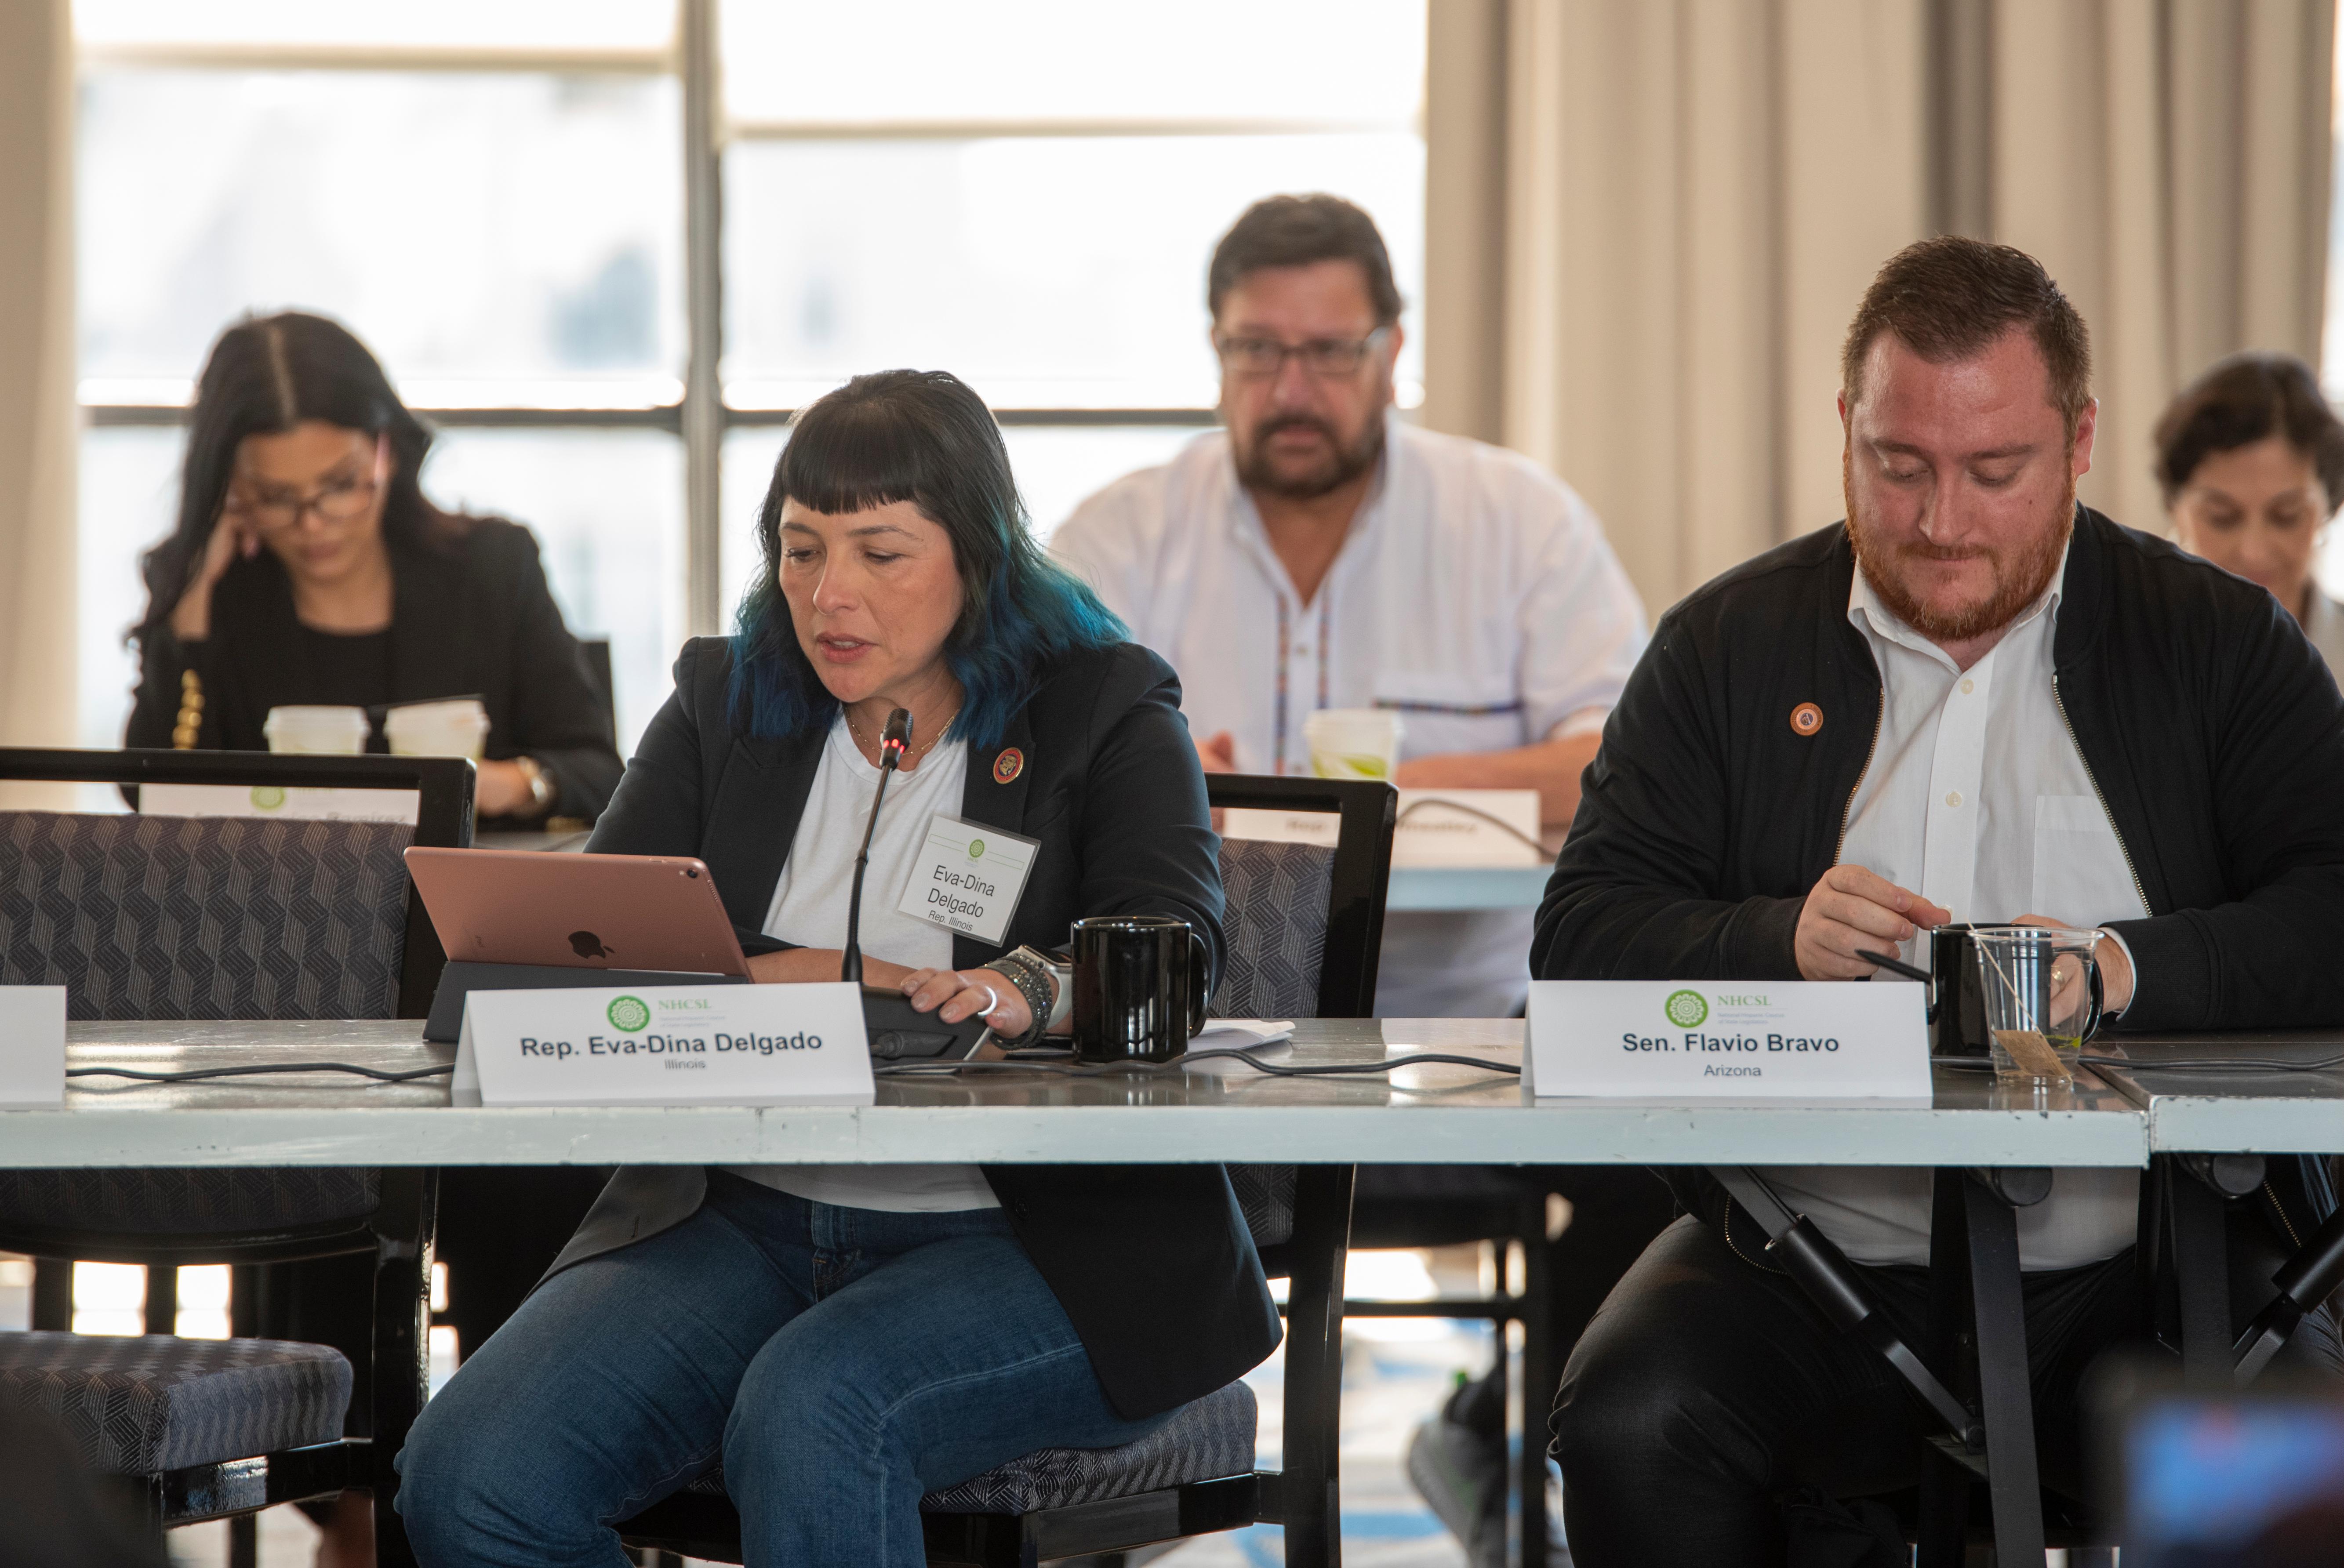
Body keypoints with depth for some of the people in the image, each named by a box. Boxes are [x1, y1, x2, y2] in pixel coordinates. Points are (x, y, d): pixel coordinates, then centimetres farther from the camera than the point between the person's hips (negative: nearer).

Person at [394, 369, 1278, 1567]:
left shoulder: (1108, 714, 4)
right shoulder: (725, 705, 15)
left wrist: (1027, 990, -35)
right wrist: (776, 983, -16)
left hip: (1034, 1238, -4)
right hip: (742, 1225, 4)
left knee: (810, 1417, -36)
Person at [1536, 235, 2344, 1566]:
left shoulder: (2221, 643, 10)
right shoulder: (1731, 646, 12)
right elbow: (1584, 936, 5)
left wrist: (2130, 968, -20)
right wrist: (1780, 944, -16)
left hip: (2137, 1270, -1)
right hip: (1802, 1272, 1)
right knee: (1632, 1427, -27)